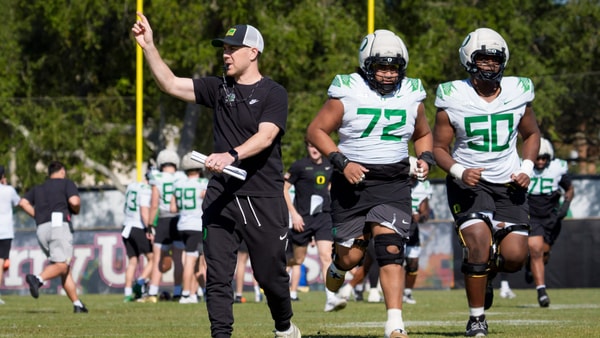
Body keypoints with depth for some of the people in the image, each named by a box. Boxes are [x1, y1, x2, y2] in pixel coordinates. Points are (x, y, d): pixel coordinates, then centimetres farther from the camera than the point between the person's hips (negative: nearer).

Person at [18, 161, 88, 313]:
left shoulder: (38, 188, 24)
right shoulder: (66, 183, 10)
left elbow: (23, 203, 10)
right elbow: (74, 201, -7)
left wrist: (38, 216, 16)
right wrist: (76, 210, 14)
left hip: (41, 229, 6)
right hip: (59, 225, -6)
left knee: (66, 270, 10)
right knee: (61, 265, -15)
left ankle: (77, 304, 6)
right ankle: (37, 279, -43)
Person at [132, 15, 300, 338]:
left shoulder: (273, 93, -4)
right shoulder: (219, 88, 11)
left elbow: (265, 137, -18)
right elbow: (171, 84, 8)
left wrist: (231, 156, -34)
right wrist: (148, 47, -2)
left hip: (263, 198, -4)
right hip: (221, 196, 4)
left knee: (270, 273, 5)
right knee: (217, 276, -2)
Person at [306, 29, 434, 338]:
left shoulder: (411, 96, 5)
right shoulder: (347, 94, -7)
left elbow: (423, 134, 22)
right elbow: (316, 131, -3)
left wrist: (425, 158, 1)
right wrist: (341, 162, -15)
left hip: (394, 182, 1)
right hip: (353, 180, -1)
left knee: (390, 250, -15)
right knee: (352, 256, 4)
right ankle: (338, 266, 44)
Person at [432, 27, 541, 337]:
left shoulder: (518, 94, 0)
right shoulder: (453, 99, -8)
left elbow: (531, 134, 16)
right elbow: (439, 147, -2)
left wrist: (527, 168, 0)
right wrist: (459, 171, -20)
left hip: (508, 184, 3)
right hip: (469, 183, -3)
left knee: (514, 256, -7)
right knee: (479, 242, -23)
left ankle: (485, 272, 31)